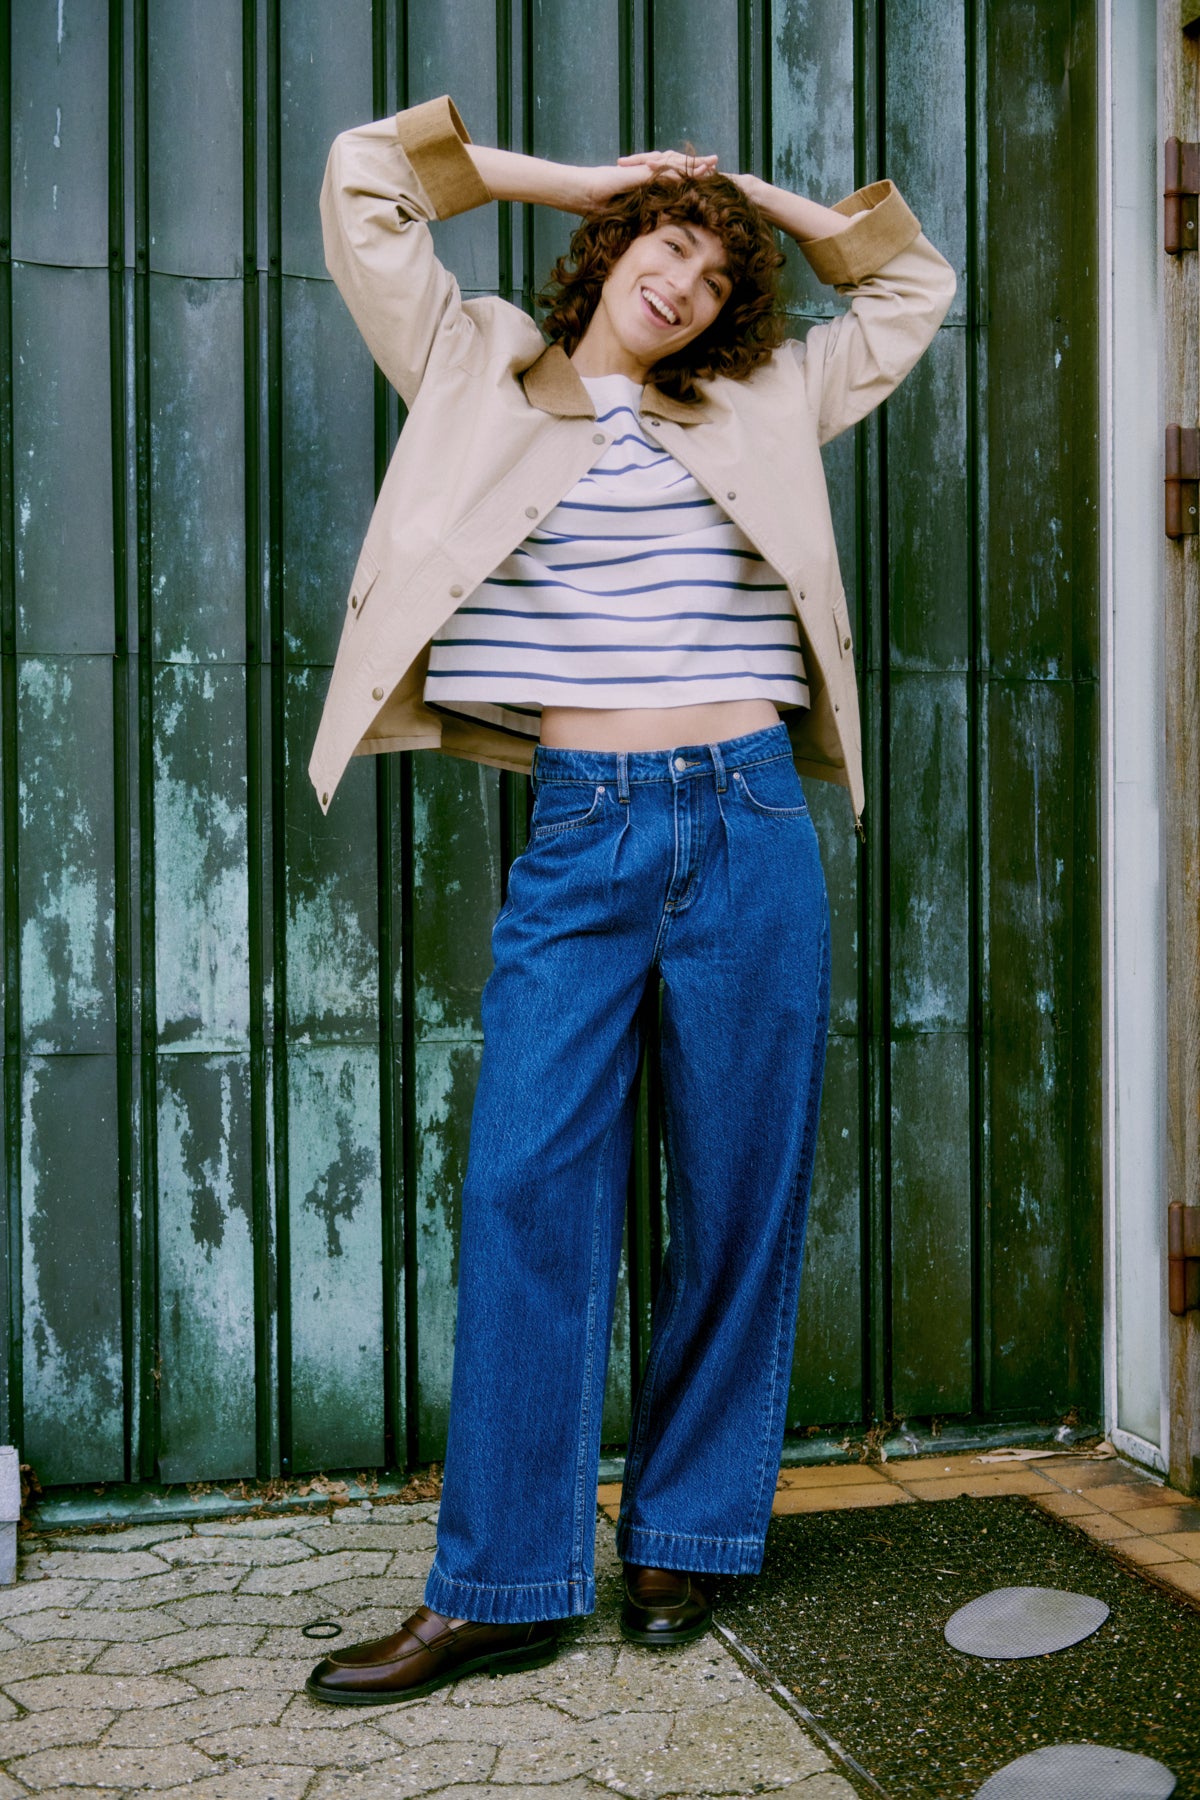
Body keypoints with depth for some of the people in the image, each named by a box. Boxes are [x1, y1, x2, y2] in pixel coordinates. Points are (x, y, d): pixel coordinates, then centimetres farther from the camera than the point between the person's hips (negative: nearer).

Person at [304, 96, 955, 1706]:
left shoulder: (760, 407, 16)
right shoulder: (483, 376, 12)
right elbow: (364, 182, 11)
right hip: (579, 842, -2)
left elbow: (916, 284, 29)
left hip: (748, 830, 2)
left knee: (739, 1199, 4)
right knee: (526, 1191, -7)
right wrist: (588, 180, 14)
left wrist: (762, 198, 22)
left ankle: (690, 1542, 19)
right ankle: (501, 1587, 3)